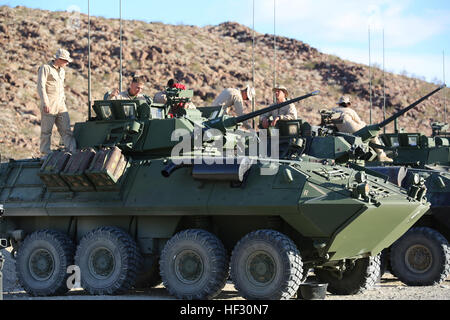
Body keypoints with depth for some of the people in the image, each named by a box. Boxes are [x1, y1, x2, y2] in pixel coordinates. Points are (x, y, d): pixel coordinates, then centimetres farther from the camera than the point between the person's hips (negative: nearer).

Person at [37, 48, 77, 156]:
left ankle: (72, 150, -2)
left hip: (60, 105, 7)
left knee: (66, 129, 1)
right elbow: (40, 86, -12)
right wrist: (45, 103, -20)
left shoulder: (62, 71, 19)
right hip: (49, 106, -7)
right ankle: (46, 153, 2)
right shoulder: (45, 68, -5)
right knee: (46, 130, -2)